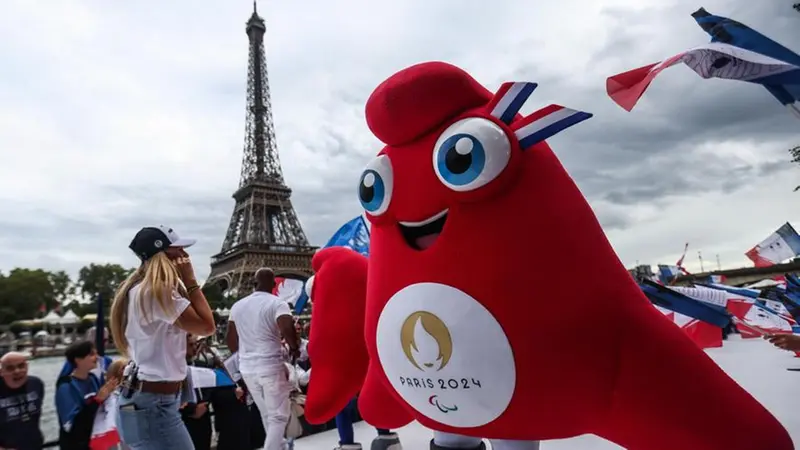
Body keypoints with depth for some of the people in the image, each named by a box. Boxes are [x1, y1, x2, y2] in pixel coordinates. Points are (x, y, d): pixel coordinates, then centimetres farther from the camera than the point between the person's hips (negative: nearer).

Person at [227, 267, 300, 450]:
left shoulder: (237, 306, 8)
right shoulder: (277, 303, -12)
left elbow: (230, 338, 13)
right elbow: (287, 329, -28)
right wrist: (294, 348, -10)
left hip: (247, 368, 6)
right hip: (271, 367, -6)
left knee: (267, 415, 22)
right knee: (278, 416, 5)